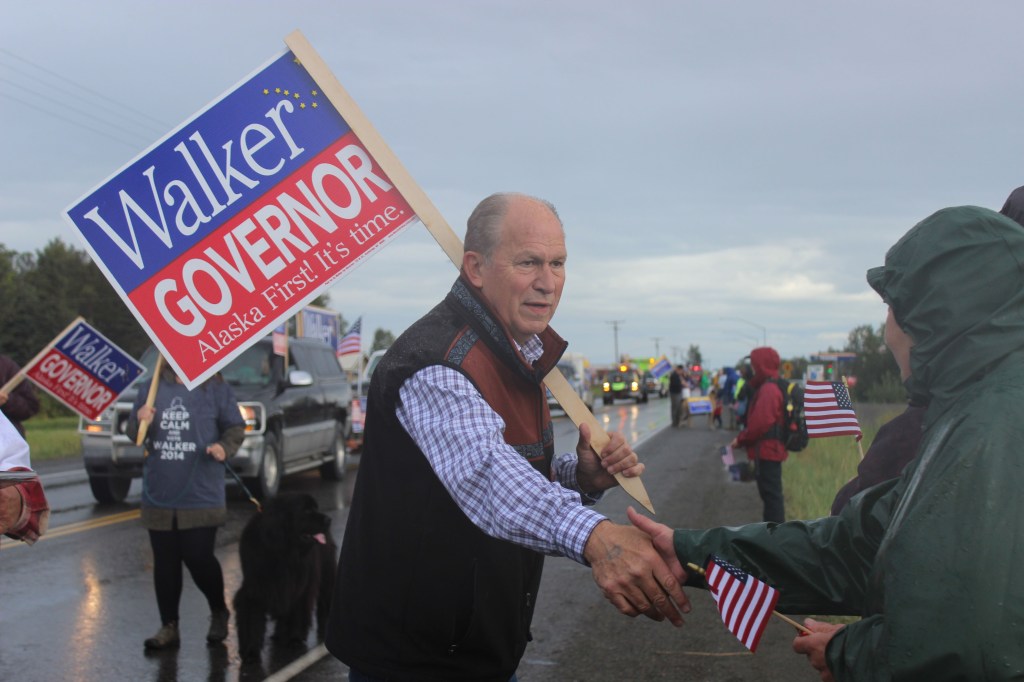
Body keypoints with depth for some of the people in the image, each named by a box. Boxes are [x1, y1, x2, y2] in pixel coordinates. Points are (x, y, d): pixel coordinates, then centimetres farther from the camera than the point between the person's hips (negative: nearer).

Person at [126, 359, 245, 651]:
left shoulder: (215, 389, -1)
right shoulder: (151, 389, 8)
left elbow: (235, 428, 2)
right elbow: (133, 433, 14)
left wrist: (224, 447, -18)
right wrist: (140, 422, -9)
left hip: (201, 495, -3)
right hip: (159, 496, 4)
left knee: (198, 559, -3)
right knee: (165, 562, 8)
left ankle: (219, 613, 23)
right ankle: (168, 626, 19)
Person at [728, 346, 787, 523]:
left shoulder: (768, 390, -18)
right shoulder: (767, 387, 14)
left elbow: (760, 423, -23)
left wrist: (740, 439, -10)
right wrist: (742, 439, 11)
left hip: (767, 450, -10)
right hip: (771, 449, 10)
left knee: (771, 494, -6)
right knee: (770, 494, 18)